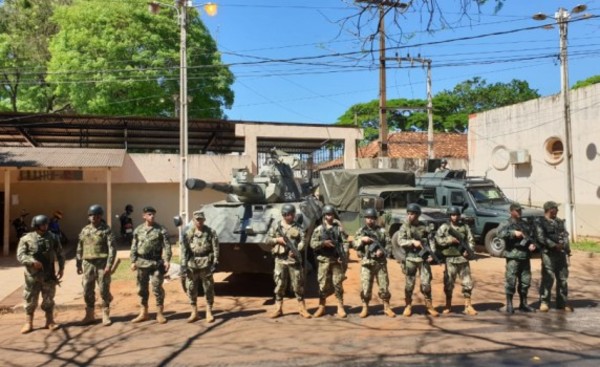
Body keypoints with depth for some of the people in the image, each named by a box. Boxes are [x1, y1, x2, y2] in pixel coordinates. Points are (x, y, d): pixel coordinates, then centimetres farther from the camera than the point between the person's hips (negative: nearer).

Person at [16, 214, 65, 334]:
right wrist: (32, 262, -24)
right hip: (32, 275, -1)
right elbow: (20, 255, -9)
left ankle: (50, 321, 18)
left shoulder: (53, 237, 5)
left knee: (49, 299, 9)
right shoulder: (26, 239, -3)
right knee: (30, 300, 6)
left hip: (49, 275, 2)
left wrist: (61, 268, 3)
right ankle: (28, 323, 17)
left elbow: (60, 254, 10)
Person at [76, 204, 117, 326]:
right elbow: (79, 248, 14)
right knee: (87, 291, 8)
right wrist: (79, 264, 11)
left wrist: (109, 265, -18)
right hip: (88, 264, 5)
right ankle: (89, 315, 22)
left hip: (102, 264, -4)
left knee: (104, 291, 1)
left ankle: (105, 315, 12)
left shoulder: (106, 230, -6)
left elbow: (112, 249, -11)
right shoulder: (84, 230, 9)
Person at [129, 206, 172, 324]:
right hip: (142, 263, 4)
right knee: (142, 289, 10)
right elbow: (134, 247, 11)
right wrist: (133, 261, 3)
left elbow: (166, 246, -6)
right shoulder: (138, 230, 8)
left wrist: (167, 260, -16)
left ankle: (160, 313, 9)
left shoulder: (161, 229, -2)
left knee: (157, 288, -2)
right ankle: (143, 313, 21)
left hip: (156, 263, -3)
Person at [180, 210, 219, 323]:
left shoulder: (211, 232, -1)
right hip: (192, 264, 2)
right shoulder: (188, 233, 3)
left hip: (206, 264, -2)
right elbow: (184, 250, 3)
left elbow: (215, 248, -1)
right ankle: (194, 313, 19)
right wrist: (183, 265, -3)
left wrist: (215, 262, -8)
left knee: (209, 289, 4)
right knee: (191, 288, 6)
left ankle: (209, 313, 15)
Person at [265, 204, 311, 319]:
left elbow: (303, 241, -2)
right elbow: (268, 239, 7)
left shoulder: (298, 227, 4)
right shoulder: (276, 226, 6)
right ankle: (278, 309, 15)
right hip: (280, 260, 0)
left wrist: (296, 250, -20)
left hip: (294, 260, 0)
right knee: (279, 285, 5)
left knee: (298, 285, 3)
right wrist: (277, 240, -12)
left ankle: (302, 308, 12)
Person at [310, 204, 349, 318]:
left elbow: (345, 243, 0)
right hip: (324, 260, 0)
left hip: (337, 260, 0)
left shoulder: (339, 228, 4)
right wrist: (323, 243, -16)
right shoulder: (318, 229, 4)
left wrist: (344, 257, -10)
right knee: (323, 284, 4)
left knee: (338, 284, 1)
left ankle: (340, 307, 11)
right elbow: (312, 244, 1)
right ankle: (321, 307, 16)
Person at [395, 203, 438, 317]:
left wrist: (431, 253, -9)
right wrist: (413, 241, -24)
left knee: (426, 283, 0)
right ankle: (408, 306, 18)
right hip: (410, 258, -1)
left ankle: (429, 306, 13)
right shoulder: (404, 227, 0)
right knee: (409, 284, 5)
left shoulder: (424, 226, 3)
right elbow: (400, 241, -11)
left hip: (424, 258, 1)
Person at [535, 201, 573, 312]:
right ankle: (544, 302, 1)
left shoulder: (559, 222, 17)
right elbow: (541, 238, -13)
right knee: (548, 278, -7)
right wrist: (554, 245, -18)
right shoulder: (540, 222, -4)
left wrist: (565, 246, -2)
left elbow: (565, 234, 13)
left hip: (561, 253, 6)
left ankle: (563, 302, 21)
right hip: (548, 253, -6)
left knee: (562, 278, 10)